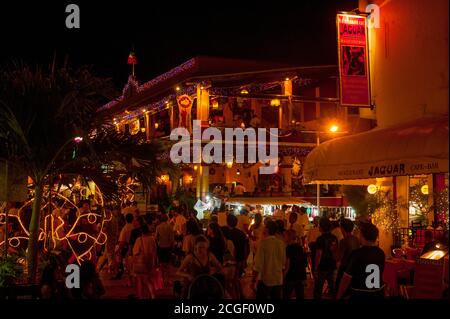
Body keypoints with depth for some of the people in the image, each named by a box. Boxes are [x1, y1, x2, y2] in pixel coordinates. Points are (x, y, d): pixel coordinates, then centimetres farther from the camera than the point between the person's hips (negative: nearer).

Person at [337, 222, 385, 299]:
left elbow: (347, 278, -17)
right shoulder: (381, 253, -3)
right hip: (378, 293, 5)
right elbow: (379, 273, 10)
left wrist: (339, 296, -6)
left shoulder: (357, 254, -20)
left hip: (360, 294, -5)